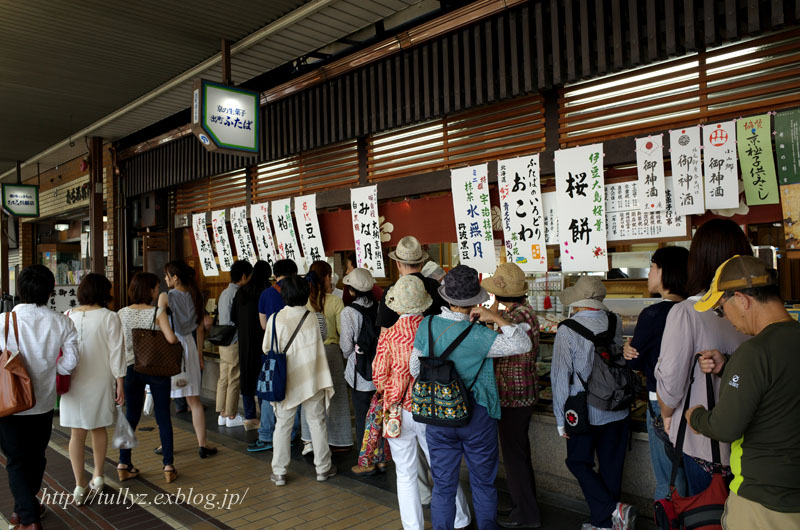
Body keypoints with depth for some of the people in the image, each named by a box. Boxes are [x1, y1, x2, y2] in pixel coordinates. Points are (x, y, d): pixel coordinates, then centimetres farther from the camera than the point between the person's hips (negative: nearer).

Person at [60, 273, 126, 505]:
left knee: (77, 433, 8)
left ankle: (79, 486, 11)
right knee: (99, 428, 18)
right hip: (100, 381, -1)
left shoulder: (68, 316, -4)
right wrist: (119, 382, -2)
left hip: (73, 382, 1)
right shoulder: (109, 317, -11)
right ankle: (98, 476, 30)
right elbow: (116, 352, -10)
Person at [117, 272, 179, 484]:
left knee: (131, 416, 16)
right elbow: (171, 338, -21)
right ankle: (168, 466, 8)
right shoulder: (158, 312, -11)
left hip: (131, 369, 3)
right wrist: (177, 339, 0)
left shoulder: (121, 314, 0)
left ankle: (123, 464, 20)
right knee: (163, 417, 5)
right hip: (157, 369, -3)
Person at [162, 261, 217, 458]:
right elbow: (199, 329, 8)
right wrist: (199, 355, 14)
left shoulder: (165, 297, -8)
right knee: (194, 399, 8)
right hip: (189, 345, 4)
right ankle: (202, 444, 7)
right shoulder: (195, 297, 4)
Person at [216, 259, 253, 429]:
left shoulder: (224, 293, 13)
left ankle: (222, 414, 19)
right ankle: (232, 416, 7)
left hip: (223, 342, 9)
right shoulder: (237, 294, -17)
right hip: (235, 342, -9)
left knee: (223, 378, 12)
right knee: (234, 380, -1)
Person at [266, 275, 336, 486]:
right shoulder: (312, 318, -9)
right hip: (311, 379, 0)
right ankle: (323, 468, 21)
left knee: (282, 426, 11)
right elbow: (319, 350, -4)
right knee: (317, 423, 12)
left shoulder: (276, 318, -10)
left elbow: (267, 348, -1)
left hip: (286, 380, 0)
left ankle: (279, 472, 16)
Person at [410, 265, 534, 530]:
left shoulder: (426, 325, -6)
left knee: (443, 486, 15)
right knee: (483, 483, 17)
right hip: (477, 417, -3)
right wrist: (496, 318, -17)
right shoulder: (476, 335, -21)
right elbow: (523, 344, -20)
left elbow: (415, 368, 5)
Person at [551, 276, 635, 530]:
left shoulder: (567, 330, -14)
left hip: (584, 413, -5)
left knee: (579, 462, 13)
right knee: (610, 467, 15)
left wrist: (561, 418, -5)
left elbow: (560, 376, -13)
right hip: (617, 411, 5)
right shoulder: (615, 323, -2)